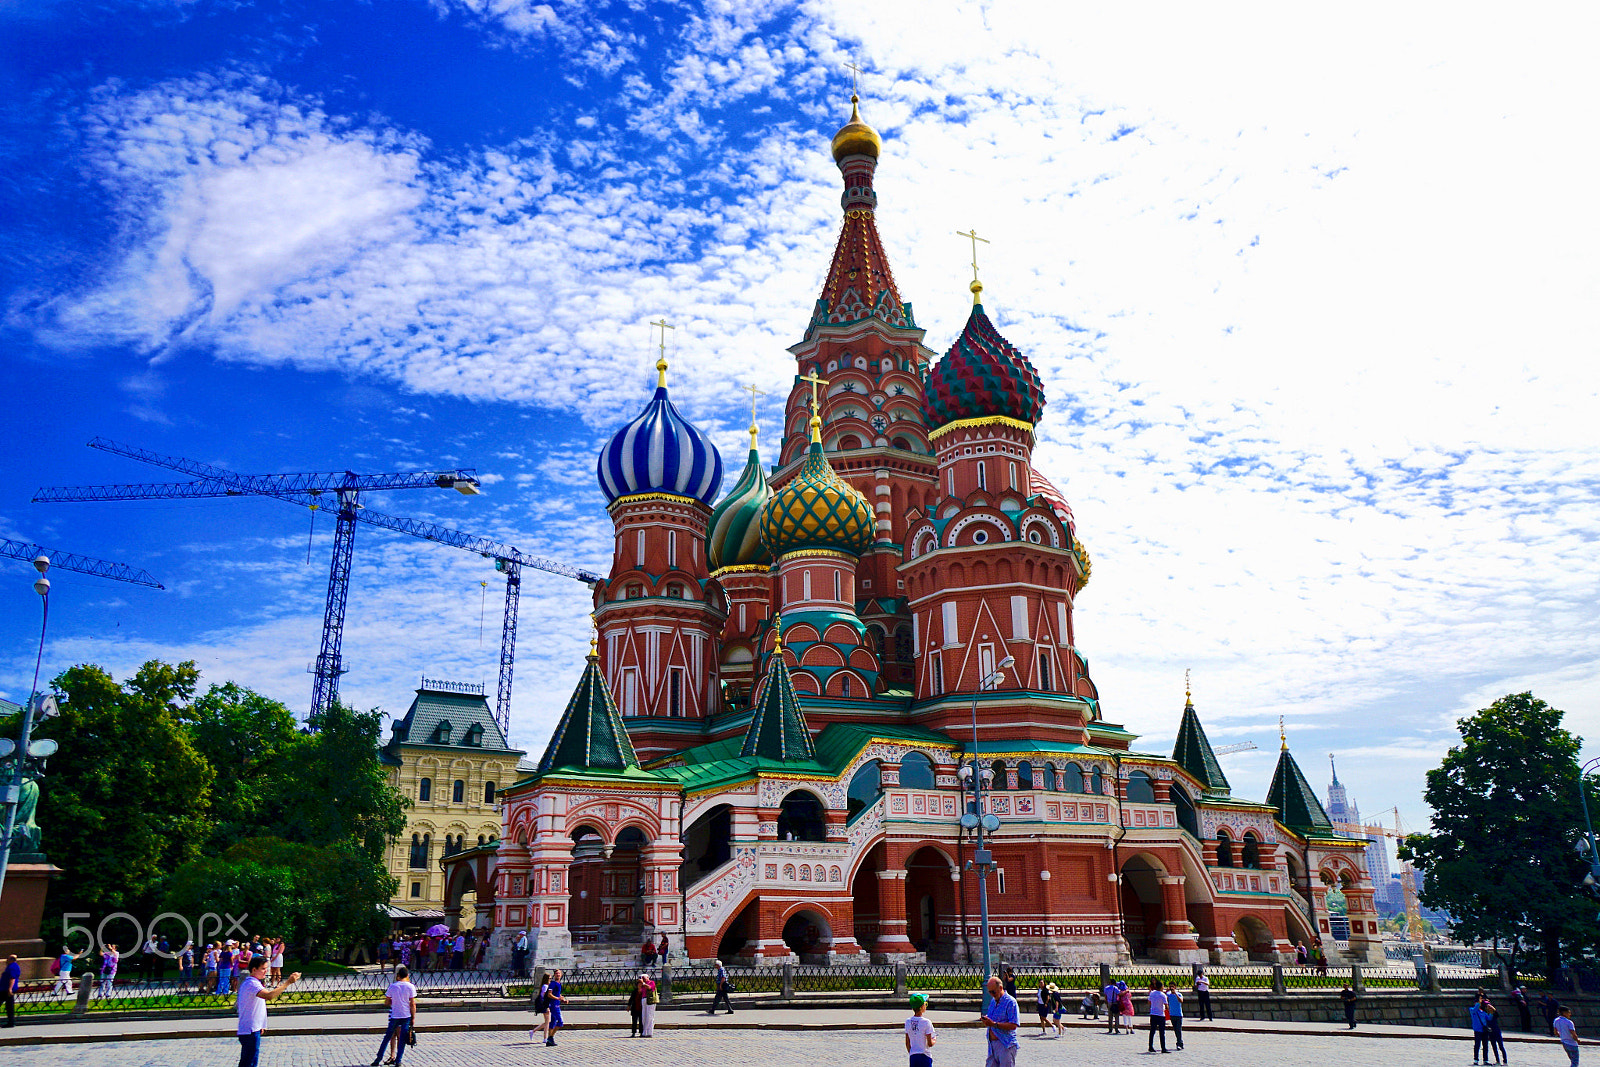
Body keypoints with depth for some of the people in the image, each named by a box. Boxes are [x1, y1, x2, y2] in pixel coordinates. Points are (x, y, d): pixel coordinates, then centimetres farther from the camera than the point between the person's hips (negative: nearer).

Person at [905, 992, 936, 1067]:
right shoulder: (926, 1022, -14)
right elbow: (930, 1044, -11)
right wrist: (934, 1040, 10)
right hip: (924, 1056, -5)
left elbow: (907, 1043, 8)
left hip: (913, 1056, 5)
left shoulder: (908, 1022, 1)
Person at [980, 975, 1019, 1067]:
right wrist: (987, 1019, 6)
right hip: (992, 1044, 7)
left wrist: (994, 1024, -22)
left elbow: (1013, 1025, -18)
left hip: (1005, 1045, -7)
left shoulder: (1010, 1002, -10)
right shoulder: (993, 1001, 15)